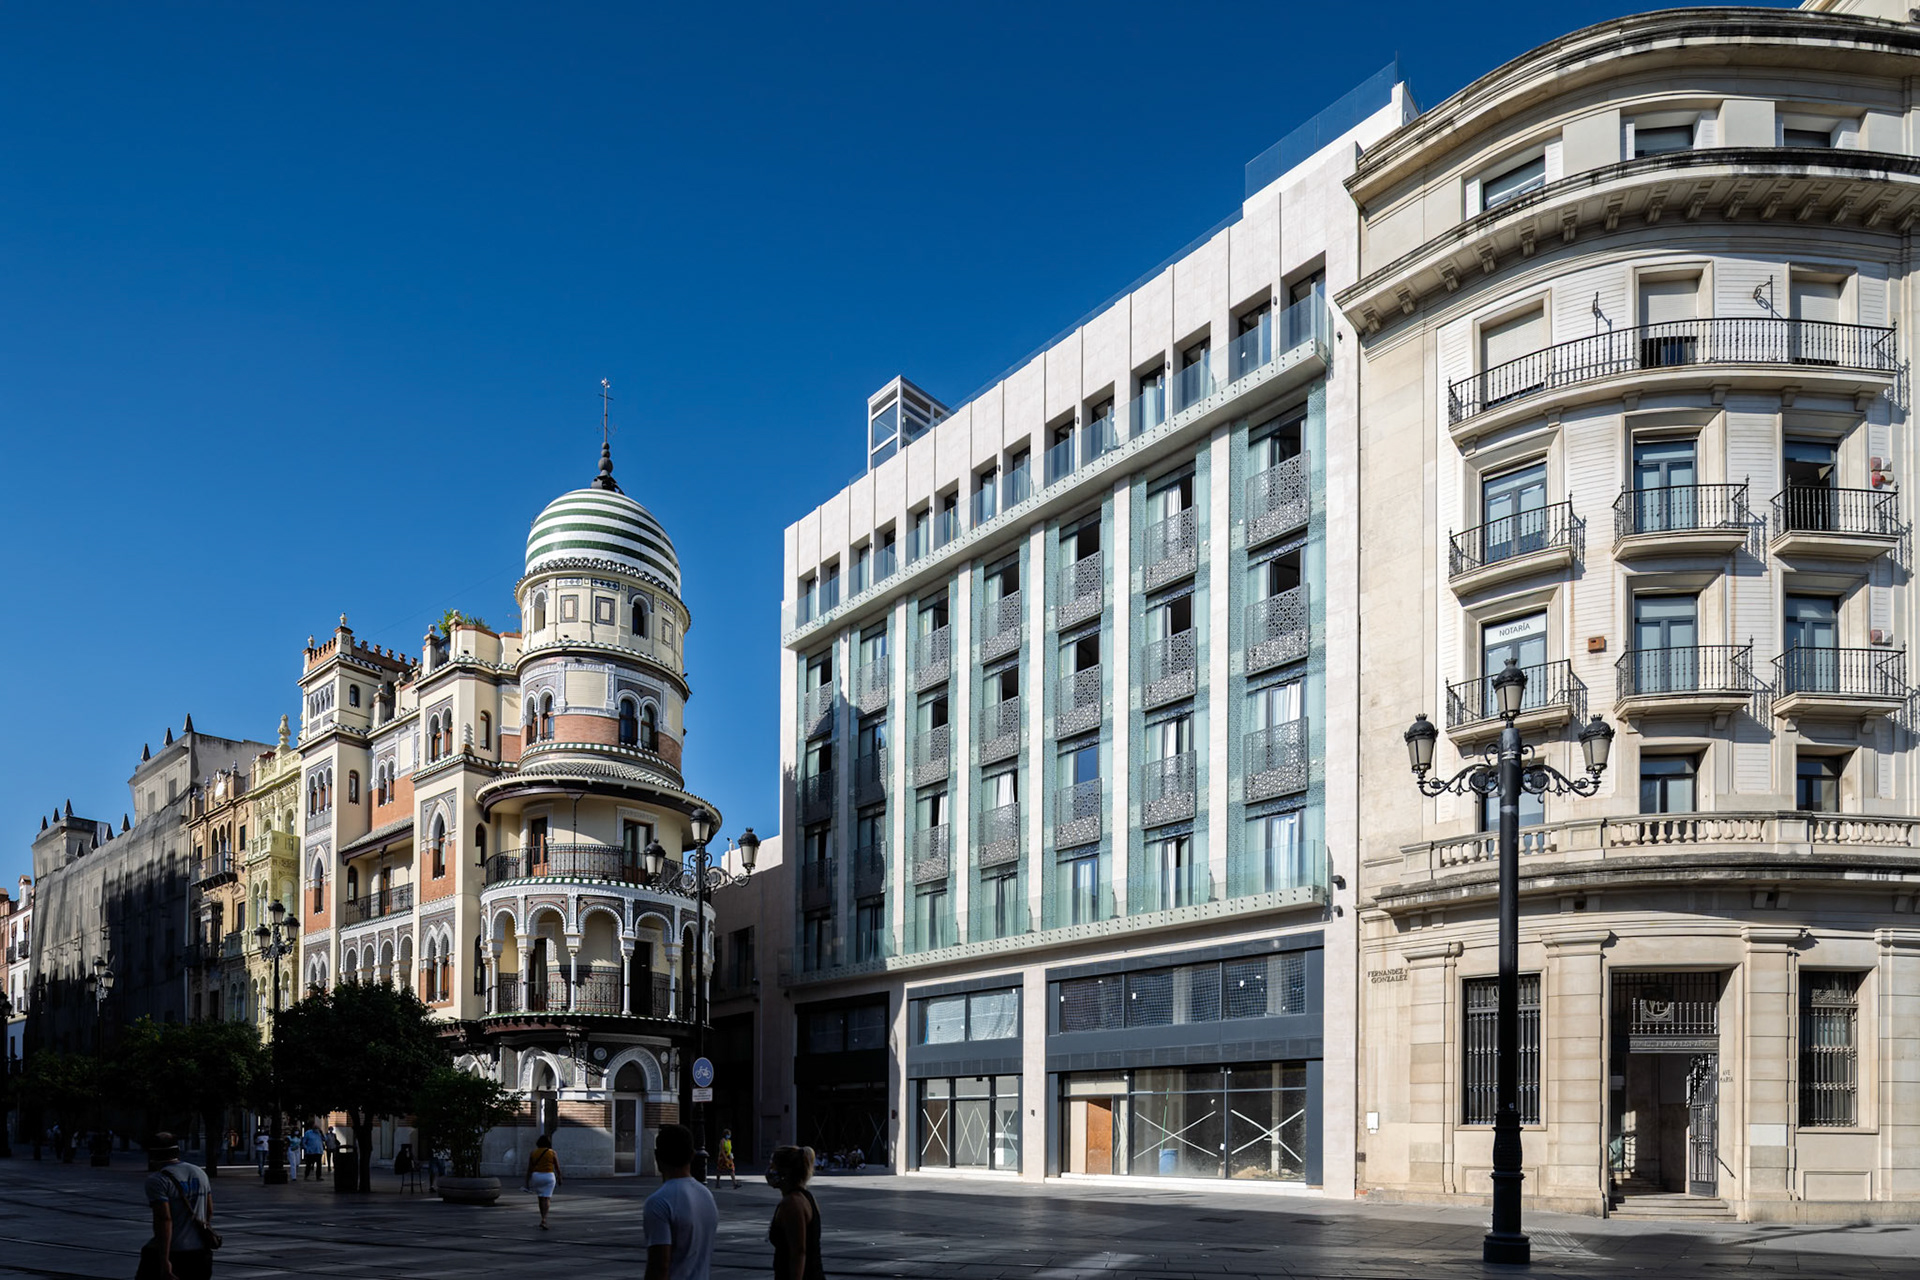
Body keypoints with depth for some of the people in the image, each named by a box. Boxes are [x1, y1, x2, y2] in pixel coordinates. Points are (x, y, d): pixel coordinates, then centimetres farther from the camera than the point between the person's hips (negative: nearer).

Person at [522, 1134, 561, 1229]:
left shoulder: (533, 1153, 2)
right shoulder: (552, 1153, -3)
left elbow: (529, 1169, 1)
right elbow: (557, 1168, 0)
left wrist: (527, 1182, 5)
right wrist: (559, 1178, 14)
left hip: (536, 1176, 3)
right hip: (549, 1176, -3)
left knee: (541, 1198, 17)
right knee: (546, 1198, -5)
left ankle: (543, 1219, 26)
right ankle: (544, 1220, -20)